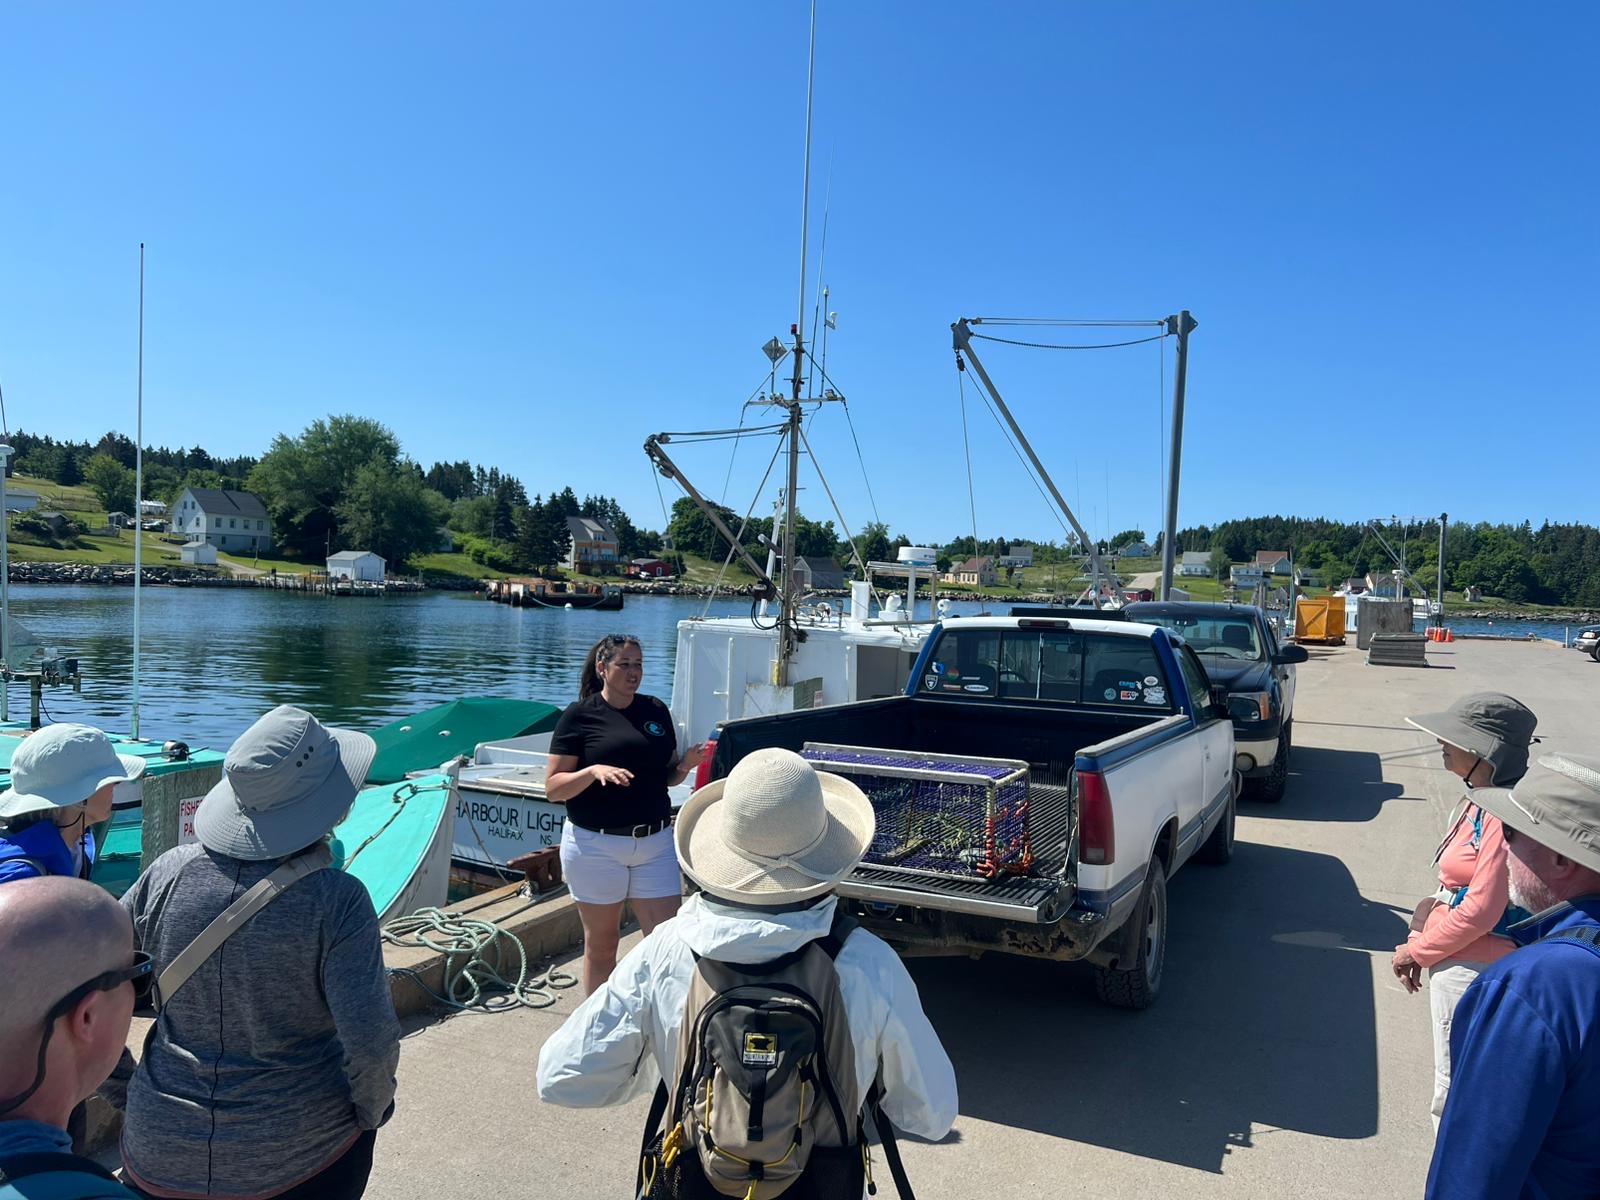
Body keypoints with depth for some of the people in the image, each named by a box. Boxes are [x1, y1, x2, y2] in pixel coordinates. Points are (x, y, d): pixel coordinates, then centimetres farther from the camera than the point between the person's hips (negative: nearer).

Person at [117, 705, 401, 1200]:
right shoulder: (336, 899, -21)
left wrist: (124, 1085, 19)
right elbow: (371, 1042, -22)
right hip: (301, 1153, -3)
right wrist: (372, 1113, -2)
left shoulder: (169, 873, -10)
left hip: (161, 1159, 4)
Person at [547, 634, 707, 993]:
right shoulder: (579, 715, -4)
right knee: (601, 945, 10)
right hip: (595, 845, -3)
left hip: (655, 842, 3)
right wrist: (593, 771, -24)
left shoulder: (656, 711, 8)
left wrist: (686, 765, -6)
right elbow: (553, 788, -7)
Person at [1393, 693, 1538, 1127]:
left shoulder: (1504, 813, -23)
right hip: (1455, 964, 9)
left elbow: (1480, 910, -23)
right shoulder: (1479, 802, 7)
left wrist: (1418, 950, -10)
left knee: (1455, 1089, 3)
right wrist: (1419, 938, 6)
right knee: (1456, 1082, 20)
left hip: (1472, 972, -9)